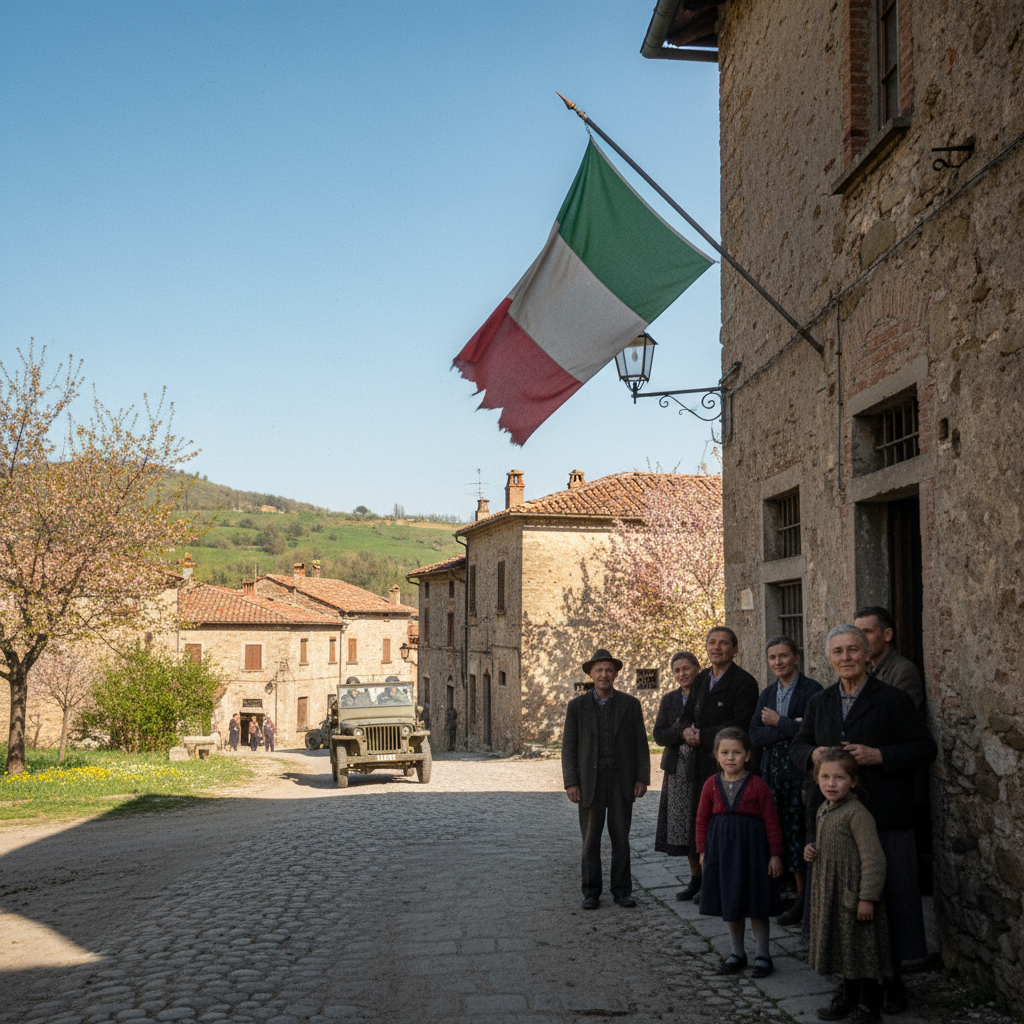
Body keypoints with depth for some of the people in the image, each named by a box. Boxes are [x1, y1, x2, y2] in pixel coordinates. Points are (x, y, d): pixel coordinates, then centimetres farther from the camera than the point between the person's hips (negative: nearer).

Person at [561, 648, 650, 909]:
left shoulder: (630, 705, 4)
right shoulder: (577, 706, 3)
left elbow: (641, 744, 5)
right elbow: (569, 747, 1)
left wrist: (642, 778, -3)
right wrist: (570, 782, -6)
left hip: (622, 781, 0)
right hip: (590, 782, 0)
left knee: (621, 838, 4)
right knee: (590, 839, 3)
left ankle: (622, 890, 14)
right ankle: (591, 892, 12)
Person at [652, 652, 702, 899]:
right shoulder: (669, 700, 11)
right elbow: (658, 735, 4)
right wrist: (682, 733, -13)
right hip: (678, 770, 4)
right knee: (684, 824, 5)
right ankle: (696, 879, 17)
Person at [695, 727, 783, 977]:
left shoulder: (758, 785, -9)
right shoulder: (711, 785, 0)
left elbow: (771, 822, -5)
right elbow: (702, 820, 8)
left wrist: (775, 854, -6)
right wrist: (703, 851, 5)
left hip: (752, 848, -3)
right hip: (721, 850, 4)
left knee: (756, 903, 4)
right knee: (729, 903, 12)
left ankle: (762, 955, 17)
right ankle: (737, 953, 26)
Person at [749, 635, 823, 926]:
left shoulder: (812, 689, -6)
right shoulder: (767, 694, 14)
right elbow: (755, 736, 3)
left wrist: (777, 722, -8)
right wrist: (789, 728, -11)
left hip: (804, 774, -6)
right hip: (775, 775, 6)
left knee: (809, 835, -5)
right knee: (788, 836, 8)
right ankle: (801, 896, 18)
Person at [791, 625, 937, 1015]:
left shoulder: (892, 700, -2)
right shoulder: (819, 703, 13)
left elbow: (925, 748, -5)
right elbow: (797, 745, 20)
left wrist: (878, 755, -17)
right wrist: (812, 754, -3)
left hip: (884, 819, -4)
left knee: (887, 895, 0)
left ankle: (891, 979, 13)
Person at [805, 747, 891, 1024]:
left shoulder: (857, 814, -20)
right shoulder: (824, 810, 8)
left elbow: (873, 859, -22)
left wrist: (867, 898, -23)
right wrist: (812, 851, 3)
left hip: (853, 894, -9)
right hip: (830, 894, 9)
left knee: (861, 950, 1)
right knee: (842, 947, 19)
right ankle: (849, 997, 34)